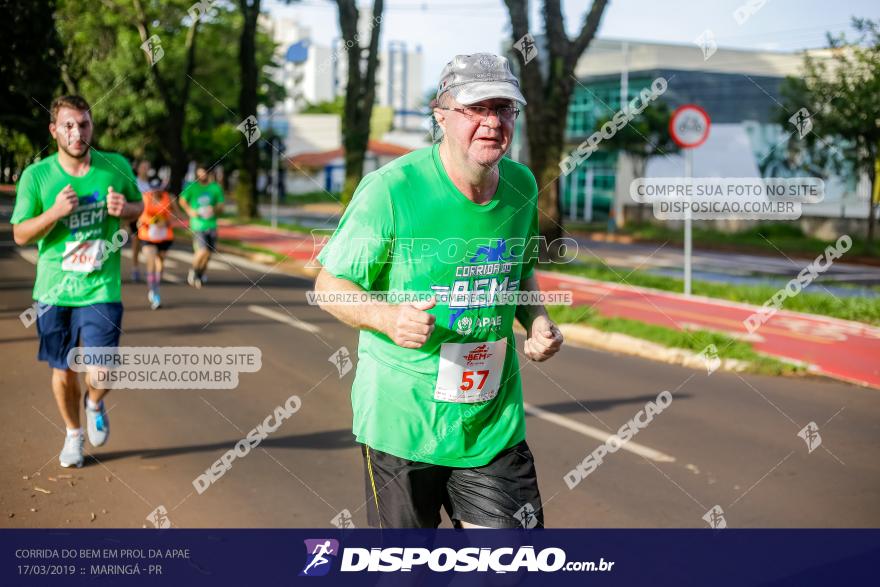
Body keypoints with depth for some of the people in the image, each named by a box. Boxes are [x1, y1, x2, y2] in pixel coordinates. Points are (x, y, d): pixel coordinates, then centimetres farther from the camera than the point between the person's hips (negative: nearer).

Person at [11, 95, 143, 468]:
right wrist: (55, 212, -20)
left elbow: (139, 206, 14)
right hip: (54, 289, 1)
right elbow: (20, 234, -2)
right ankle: (73, 433, 39)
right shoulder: (36, 176, -5)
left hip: (102, 288, -1)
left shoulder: (117, 167, -3)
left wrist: (125, 209, -10)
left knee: (100, 373, -10)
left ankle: (94, 405, 27)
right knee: (62, 371, 12)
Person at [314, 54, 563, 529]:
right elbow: (329, 285, -8)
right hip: (401, 422, -4)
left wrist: (536, 321, -1)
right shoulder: (391, 189, -15)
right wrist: (388, 317, -27)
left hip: (495, 422, 4)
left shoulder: (521, 186, 3)